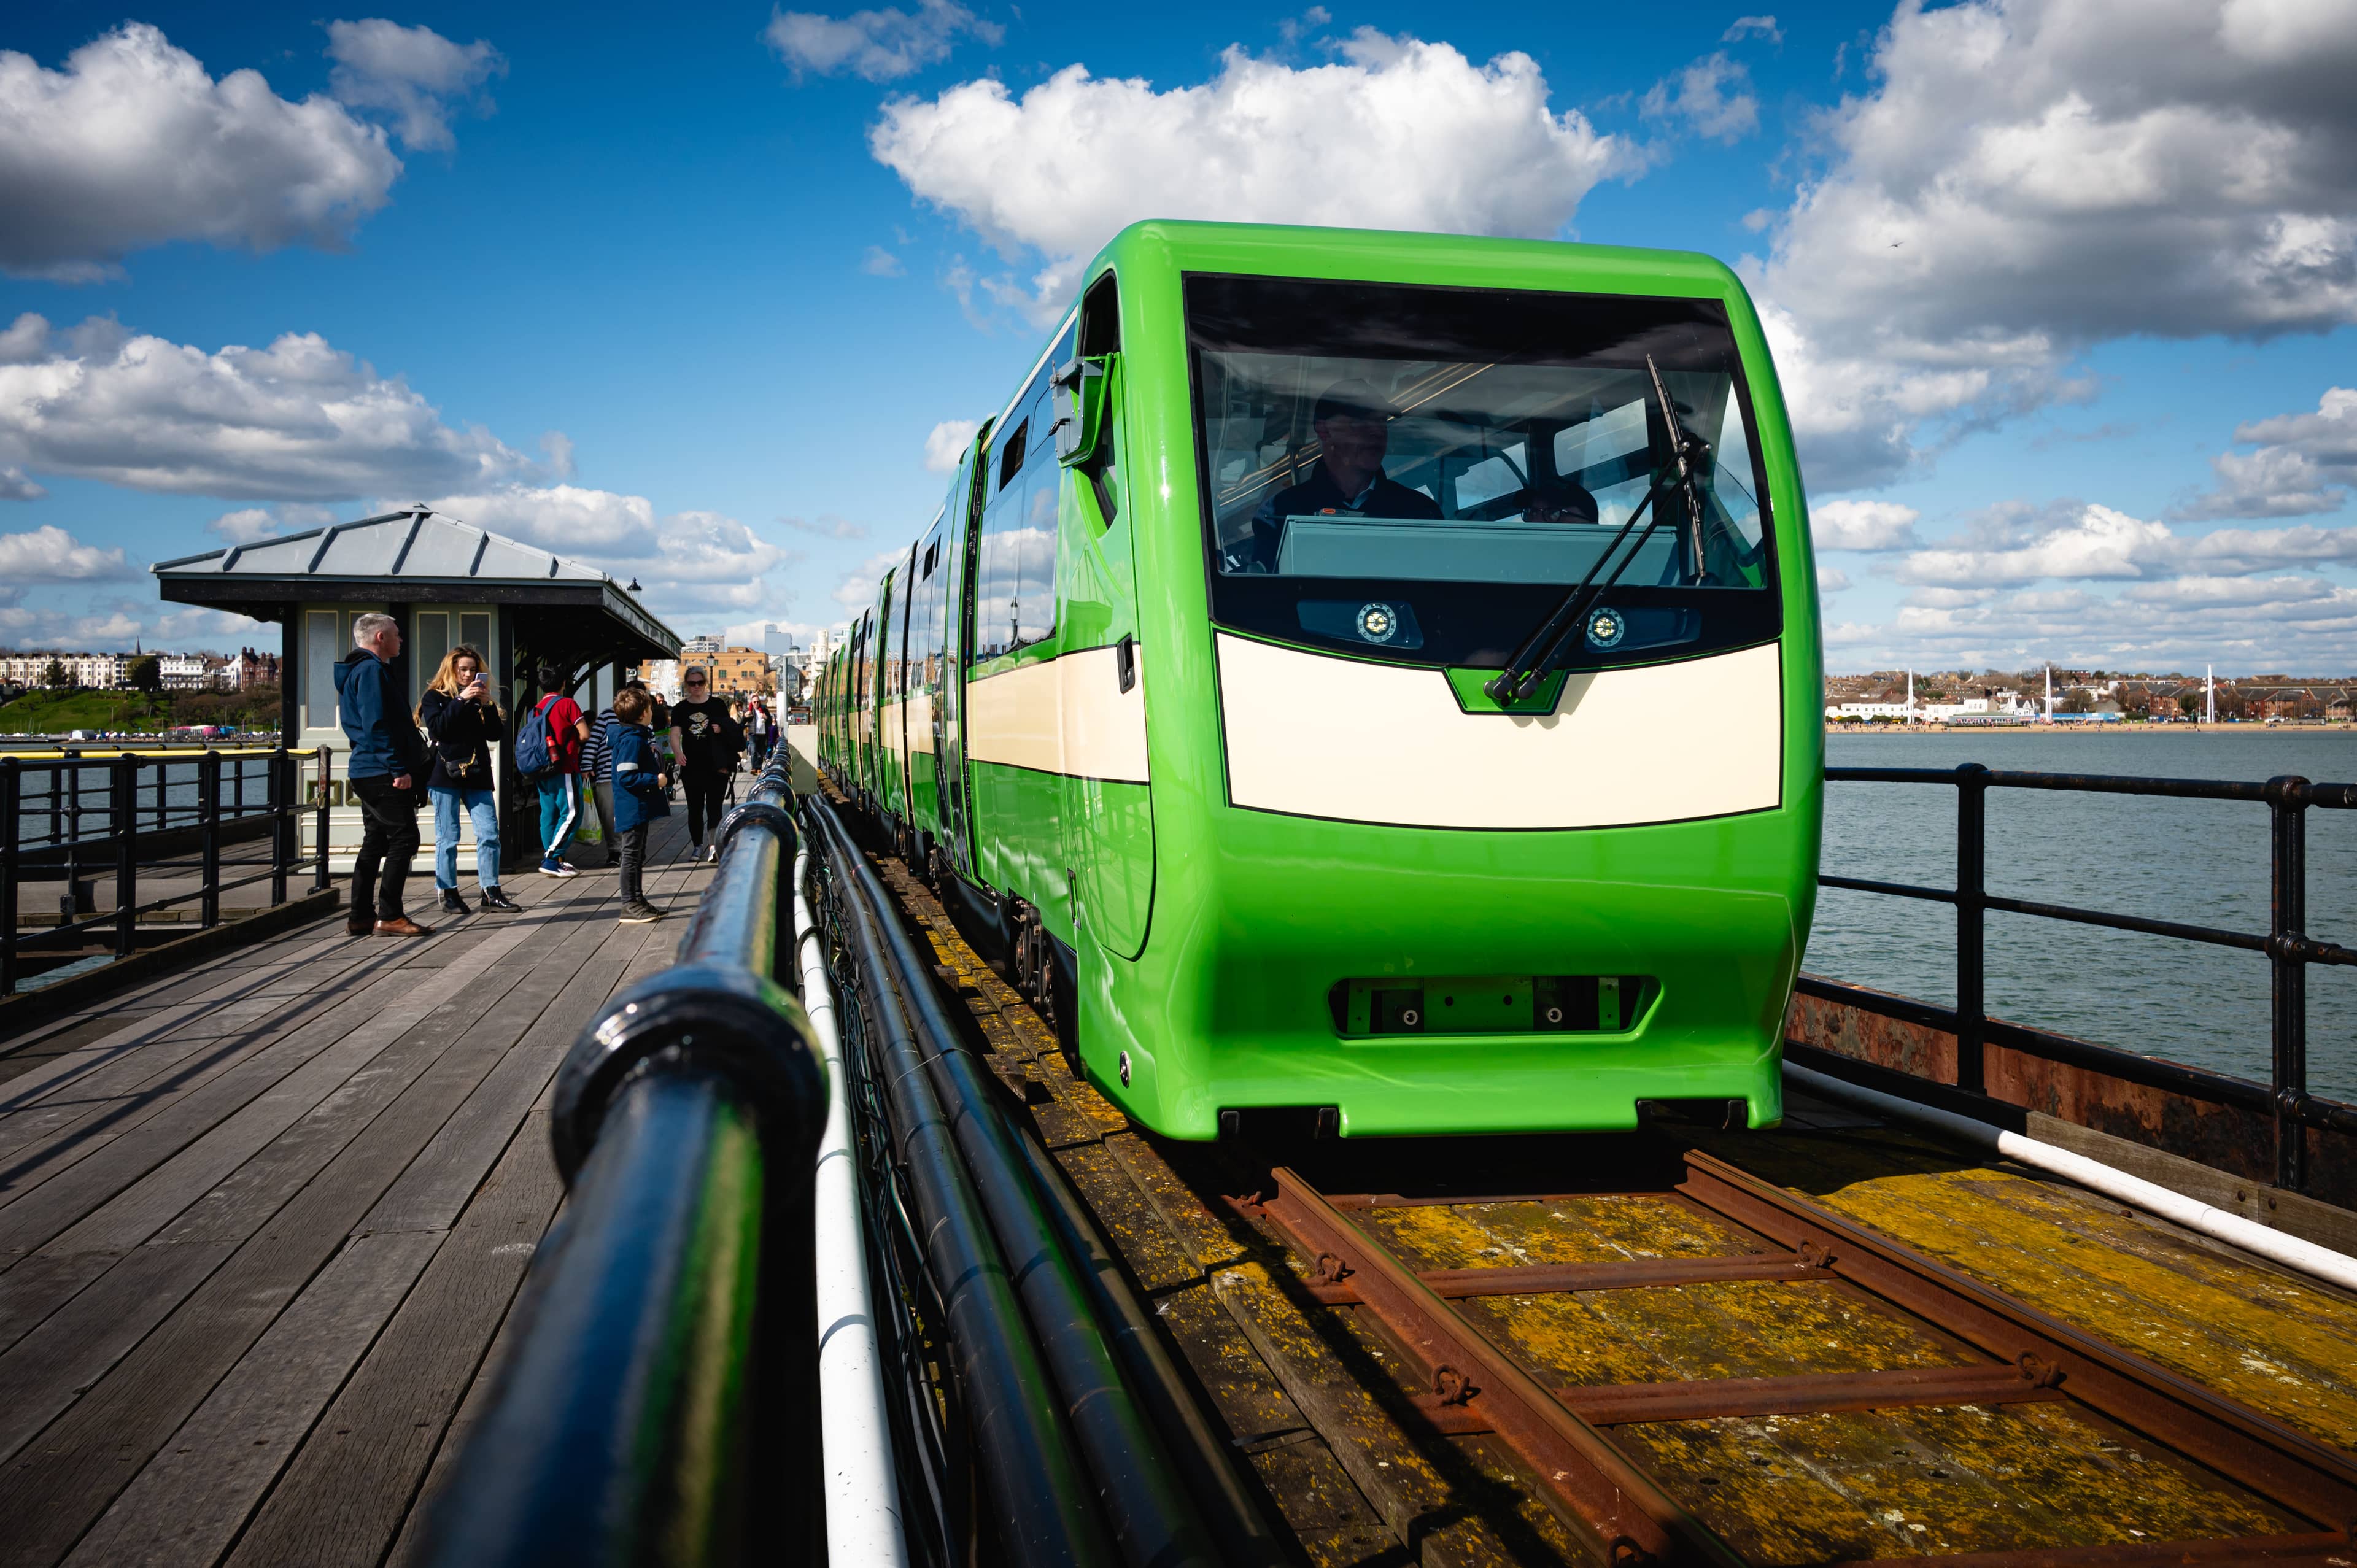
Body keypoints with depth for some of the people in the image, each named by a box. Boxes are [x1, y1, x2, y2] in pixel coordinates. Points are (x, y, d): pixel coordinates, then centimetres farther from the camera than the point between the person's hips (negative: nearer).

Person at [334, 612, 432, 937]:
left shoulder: (360, 670, 22)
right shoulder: (372, 670, -12)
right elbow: (377, 725, -21)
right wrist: (399, 769, -21)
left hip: (367, 772, 11)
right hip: (382, 773, -11)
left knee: (375, 843, 13)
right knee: (404, 839, -9)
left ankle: (361, 917, 16)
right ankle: (389, 916, -8)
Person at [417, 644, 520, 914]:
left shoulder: (480, 698, 16)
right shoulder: (435, 696, 5)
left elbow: (496, 735, 6)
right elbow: (437, 728, -13)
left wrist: (488, 706, -7)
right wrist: (461, 700, -18)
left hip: (477, 775, 4)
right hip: (446, 775, -4)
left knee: (489, 833, -4)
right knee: (447, 838, -1)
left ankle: (490, 892, 0)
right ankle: (449, 895, 5)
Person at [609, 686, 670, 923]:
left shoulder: (639, 736, 12)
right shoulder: (632, 740, -19)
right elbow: (626, 777, -26)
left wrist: (658, 780, 20)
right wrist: (656, 780, -21)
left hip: (639, 808, 11)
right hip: (634, 808, -11)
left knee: (638, 855, 17)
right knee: (632, 855, -4)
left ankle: (638, 900, 26)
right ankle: (630, 905, 0)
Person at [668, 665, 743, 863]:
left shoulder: (718, 704, 5)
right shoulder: (680, 709, 6)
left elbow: (732, 732, 12)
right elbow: (675, 734, -7)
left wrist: (722, 729, -11)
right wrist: (678, 752, -26)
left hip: (716, 767, -1)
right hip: (692, 768, 2)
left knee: (714, 808, -6)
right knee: (695, 809, 9)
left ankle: (714, 846, -10)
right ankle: (697, 846, 19)